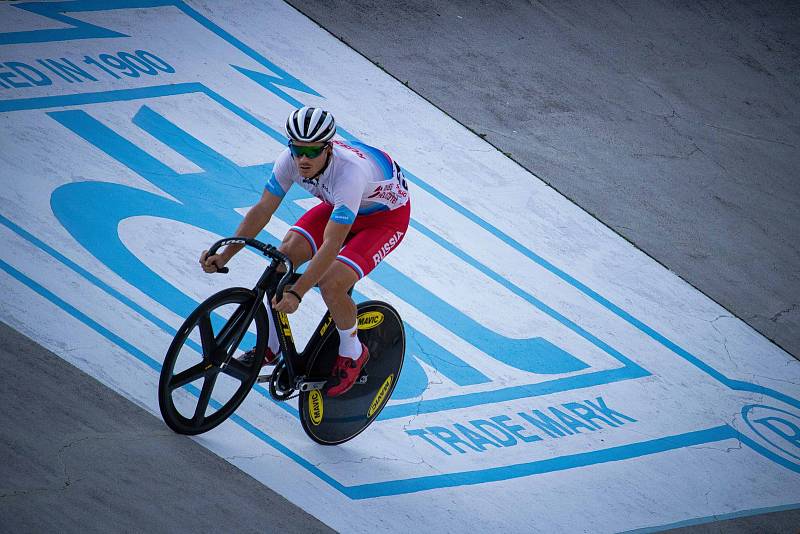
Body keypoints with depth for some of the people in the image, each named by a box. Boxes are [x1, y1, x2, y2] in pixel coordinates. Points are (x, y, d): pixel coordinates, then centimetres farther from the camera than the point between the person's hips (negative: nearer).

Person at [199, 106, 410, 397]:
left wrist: (296, 293, -43)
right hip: (339, 206, 7)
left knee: (331, 283, -24)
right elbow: (262, 211, -15)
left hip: (388, 214, -6)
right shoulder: (291, 160, -24)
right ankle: (271, 346, 7)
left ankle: (352, 354, 4)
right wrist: (224, 255, -22)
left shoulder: (349, 172, -42)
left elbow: (331, 246, -42)